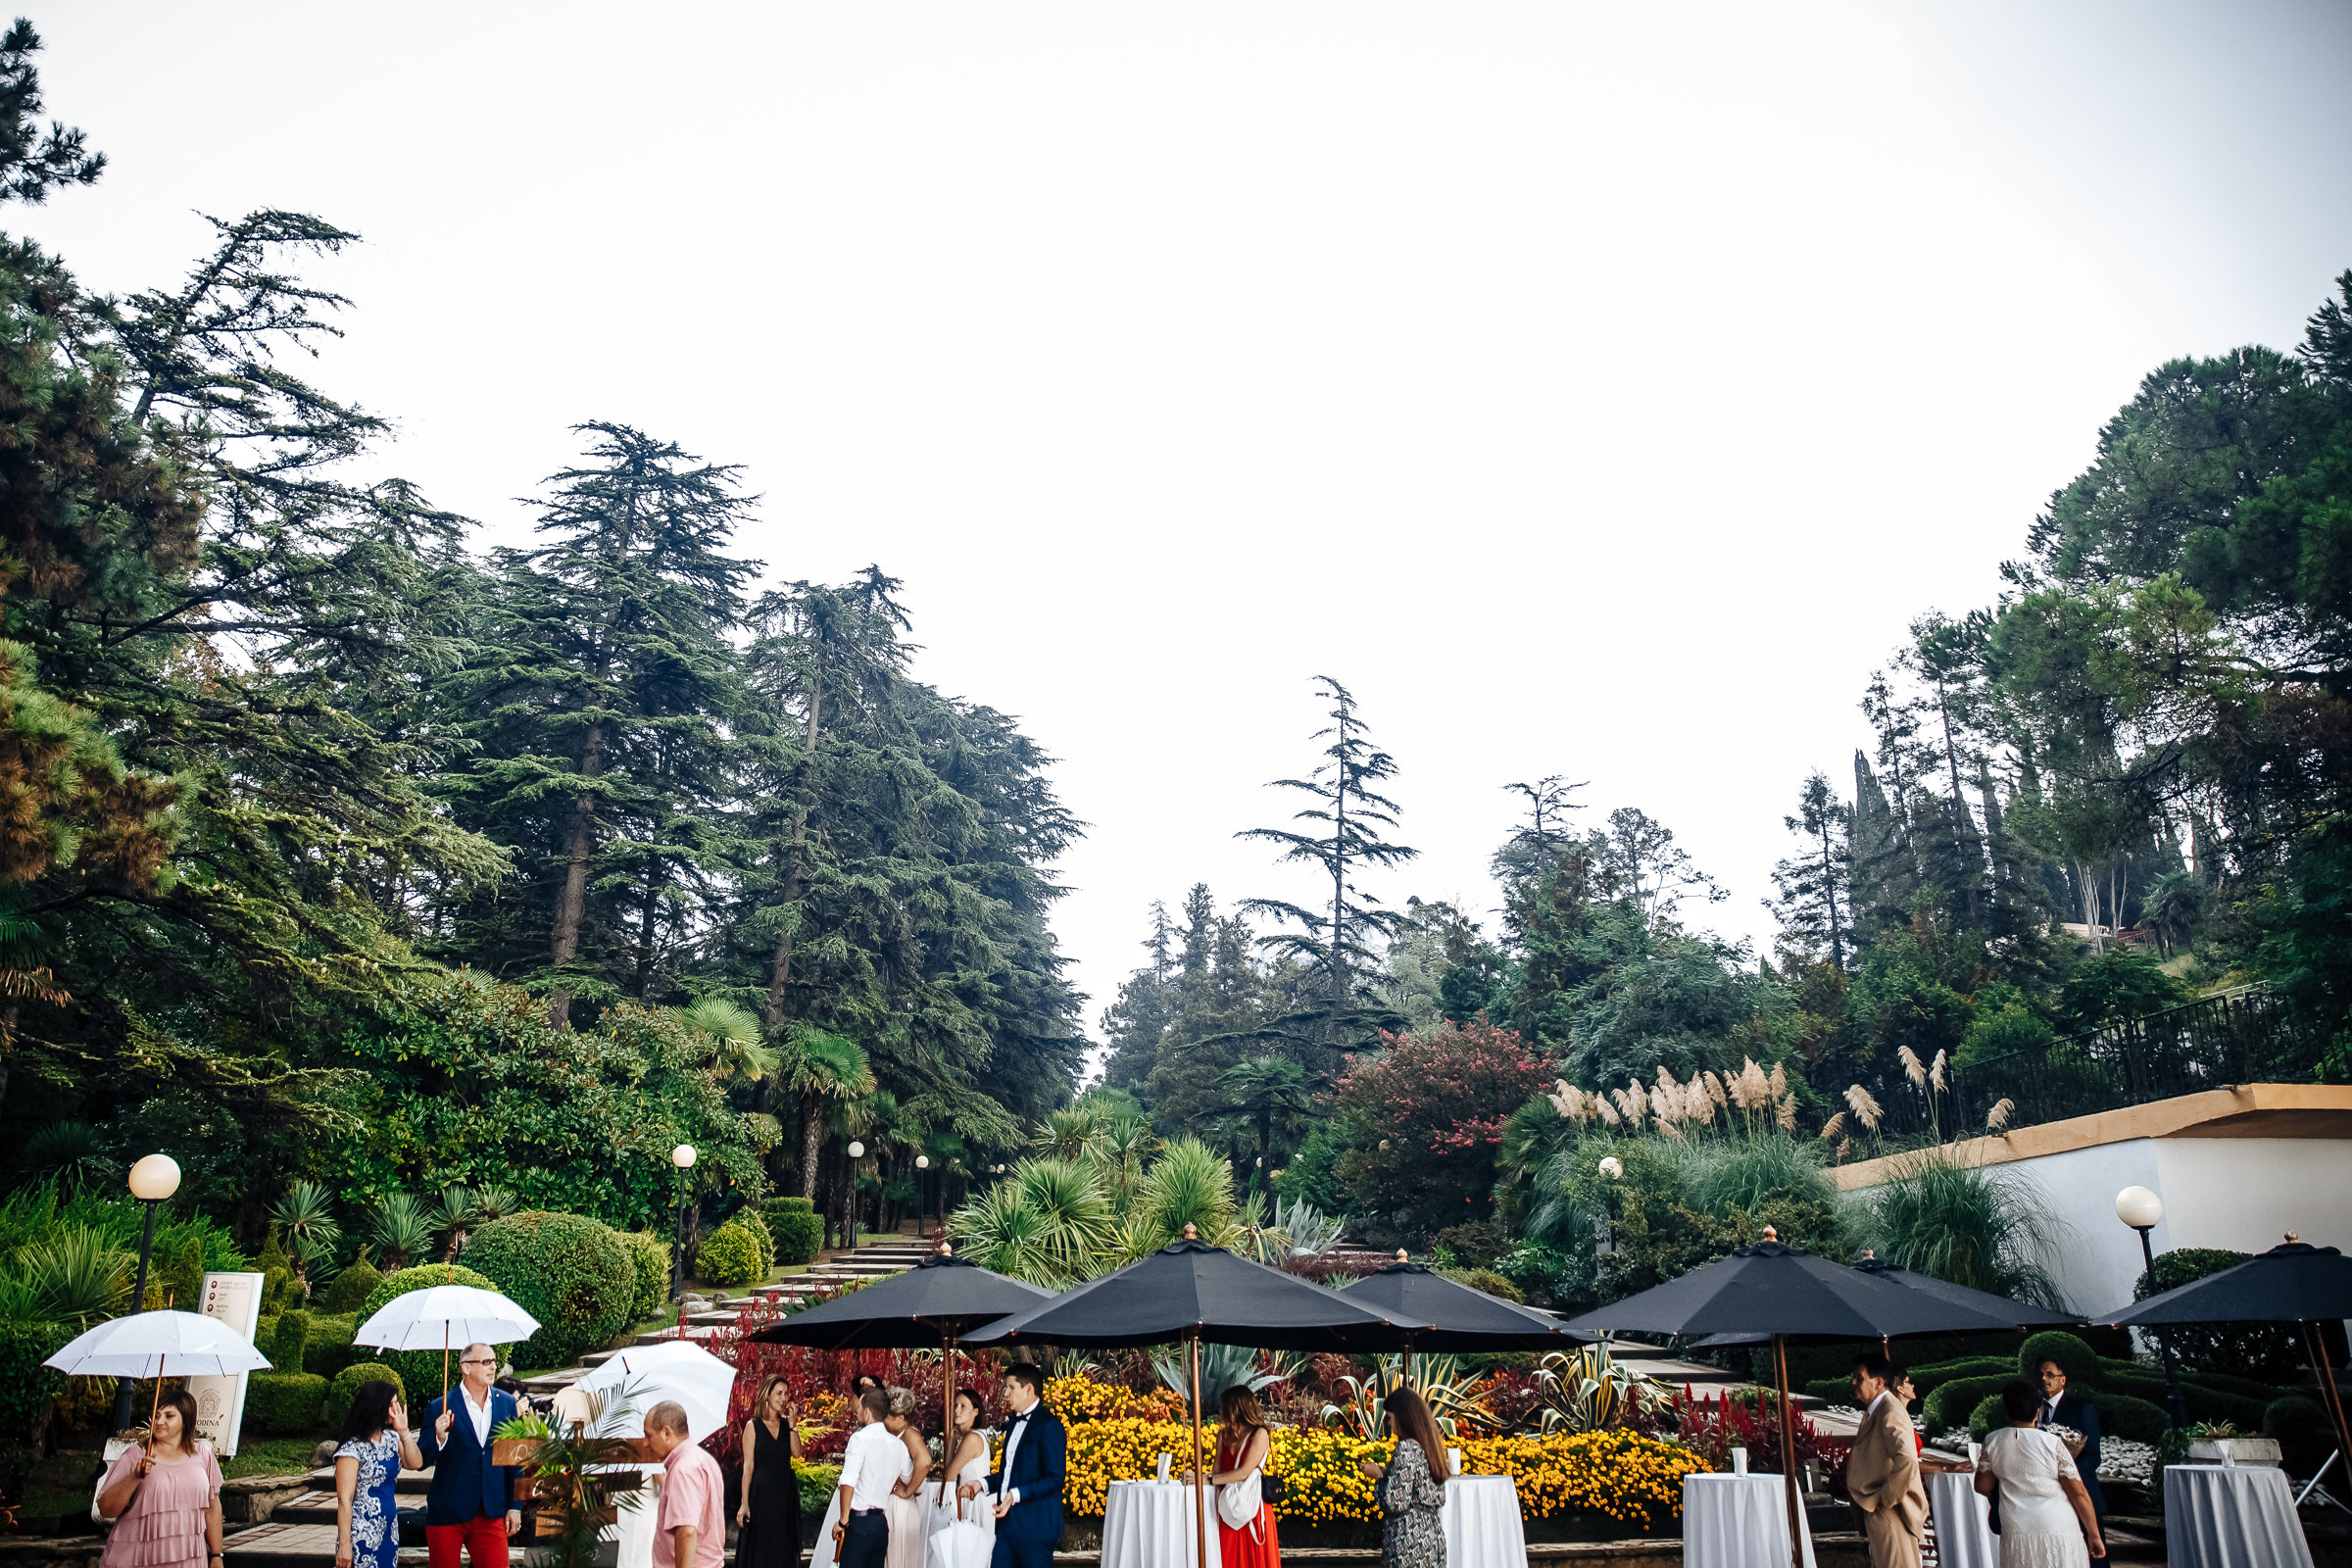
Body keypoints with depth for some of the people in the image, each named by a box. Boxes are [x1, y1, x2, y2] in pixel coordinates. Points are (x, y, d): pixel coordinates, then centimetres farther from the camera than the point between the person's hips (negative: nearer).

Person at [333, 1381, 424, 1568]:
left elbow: (415, 1464, 0)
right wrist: (344, 1545, -16)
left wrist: (404, 1432, -9)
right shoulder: (353, 1449, -14)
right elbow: (344, 1500, -14)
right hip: (362, 1535, -7)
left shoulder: (391, 1438, 8)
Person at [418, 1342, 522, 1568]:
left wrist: (515, 1506, 7)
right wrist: (439, 1439, -27)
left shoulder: (506, 1403, 5)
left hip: (491, 1515, 2)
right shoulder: (440, 1409, -6)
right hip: (447, 1514, -2)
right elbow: (421, 1461, -7)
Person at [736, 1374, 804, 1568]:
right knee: (760, 1550, 0)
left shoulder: (787, 1424, 9)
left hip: (786, 1492, 4)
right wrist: (745, 1503, -9)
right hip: (762, 1492, -4)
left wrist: (792, 1426, -10)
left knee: (784, 1549, 7)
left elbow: (797, 1453, -4)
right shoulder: (753, 1426, -3)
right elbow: (748, 1466, -6)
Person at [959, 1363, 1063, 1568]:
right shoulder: (1014, 1423, 17)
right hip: (1008, 1521, 8)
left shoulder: (1049, 1426, -13)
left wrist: (1016, 1495, -25)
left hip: (1034, 1526, -8)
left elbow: (1055, 1480, -18)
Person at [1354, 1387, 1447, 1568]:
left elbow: (1396, 1502, -19)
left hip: (1409, 1541, -8)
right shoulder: (1430, 1446, 8)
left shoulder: (1406, 1449, -17)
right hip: (1433, 1536, 8)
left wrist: (1378, 1475, -3)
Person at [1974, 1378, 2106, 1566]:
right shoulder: (2053, 1443, -9)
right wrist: (2094, 1536, 4)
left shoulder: (1992, 1441, 1)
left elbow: (1982, 1486, 10)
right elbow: (2079, 1494, -6)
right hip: (2057, 1534, -3)